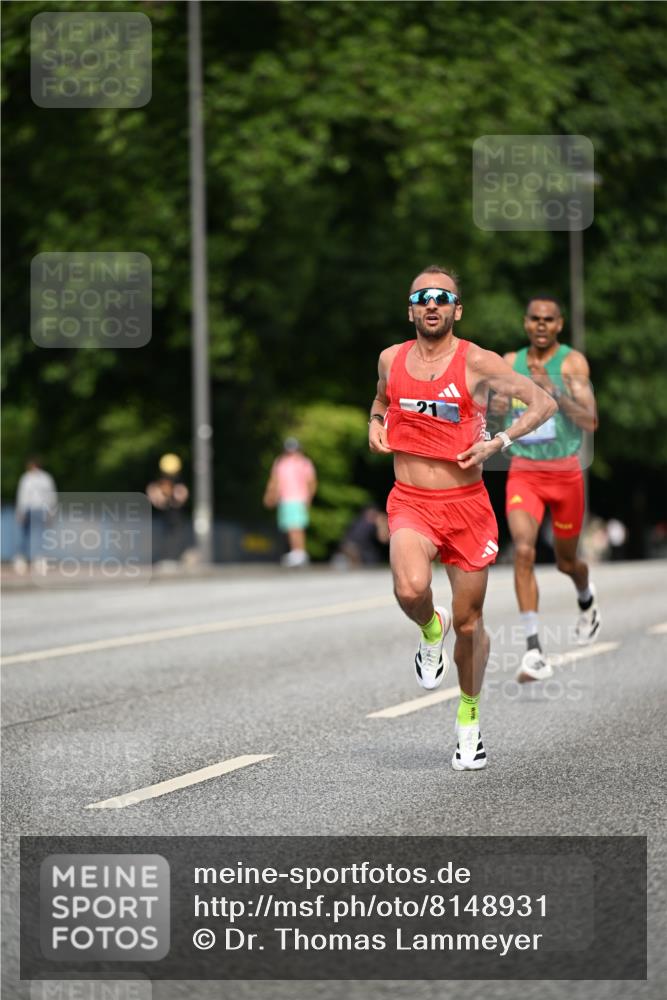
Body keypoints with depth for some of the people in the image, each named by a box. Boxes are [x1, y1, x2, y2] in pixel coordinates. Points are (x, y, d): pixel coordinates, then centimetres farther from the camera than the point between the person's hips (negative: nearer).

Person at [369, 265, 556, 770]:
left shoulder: (477, 363, -8)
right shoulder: (391, 359, 4)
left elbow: (544, 402, -5)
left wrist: (498, 442, -16)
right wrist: (375, 421, 6)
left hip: (466, 504, -1)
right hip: (411, 503, 1)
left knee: (469, 624, 7)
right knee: (411, 590, -29)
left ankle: (469, 717, 32)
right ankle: (431, 630, 8)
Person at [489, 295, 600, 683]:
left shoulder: (572, 362, -7)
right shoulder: (511, 362, 3)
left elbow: (590, 421, -16)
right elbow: (499, 411, 17)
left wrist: (553, 390, -26)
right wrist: (499, 406, -6)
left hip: (565, 473, -1)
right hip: (523, 473, 1)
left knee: (566, 561, 15)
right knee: (524, 550, -22)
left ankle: (587, 598, 54)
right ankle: (535, 650, -24)